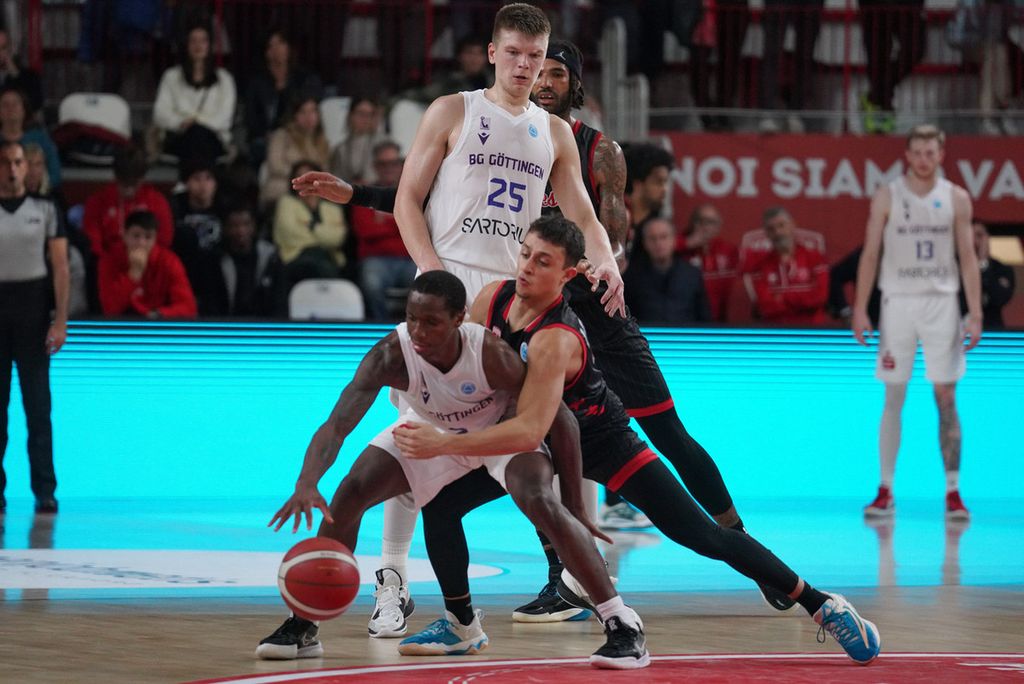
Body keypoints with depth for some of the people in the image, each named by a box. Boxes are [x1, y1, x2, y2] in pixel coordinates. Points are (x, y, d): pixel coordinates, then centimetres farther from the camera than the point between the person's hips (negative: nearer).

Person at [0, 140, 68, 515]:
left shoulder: (45, 211, 4)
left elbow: (60, 268, 2)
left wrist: (60, 321, -7)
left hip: (33, 311, -1)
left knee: (38, 404, -3)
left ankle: (45, 491, -2)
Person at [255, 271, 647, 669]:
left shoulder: (492, 355, -37)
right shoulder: (392, 355, -34)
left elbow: (559, 420, -26)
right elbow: (337, 424, -39)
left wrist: (574, 507, -23)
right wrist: (307, 482, -59)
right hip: (431, 430, 3)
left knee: (541, 502, -29)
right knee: (349, 494, -12)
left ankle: (623, 624, -23)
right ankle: (302, 627, 2)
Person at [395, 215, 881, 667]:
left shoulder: (554, 340, -36)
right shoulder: (493, 300, -14)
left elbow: (529, 430, -44)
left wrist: (443, 444, -48)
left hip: (601, 442, -7)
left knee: (706, 538, -10)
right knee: (441, 504, -5)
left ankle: (823, 606, -2)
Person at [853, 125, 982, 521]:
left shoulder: (956, 199, 3)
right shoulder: (887, 197, 0)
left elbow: (967, 258, 3)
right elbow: (870, 255, 1)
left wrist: (975, 313, -4)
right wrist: (860, 309, -6)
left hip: (942, 302, 0)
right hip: (898, 302, 0)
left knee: (946, 399, -1)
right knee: (893, 399, 2)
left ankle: (953, 492, 3)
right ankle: (885, 491, 8)